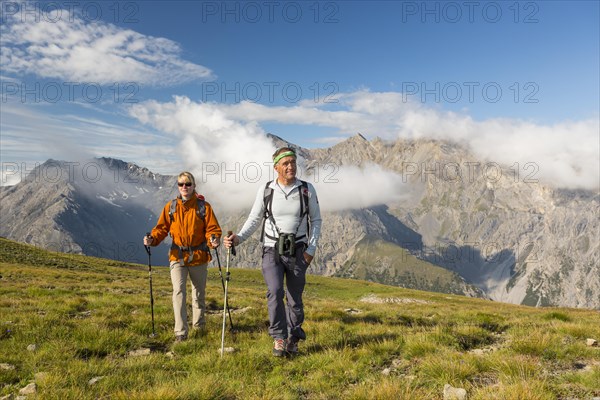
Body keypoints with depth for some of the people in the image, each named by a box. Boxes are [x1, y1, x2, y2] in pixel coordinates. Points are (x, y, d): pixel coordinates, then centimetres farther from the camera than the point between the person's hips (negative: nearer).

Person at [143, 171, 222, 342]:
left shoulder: (203, 206, -3)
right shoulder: (171, 206, 3)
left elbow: (213, 228, -5)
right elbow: (162, 227, 4)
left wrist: (214, 239, -26)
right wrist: (152, 239, -15)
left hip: (199, 257, 0)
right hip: (177, 256, 0)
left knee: (199, 293, 15)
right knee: (178, 291, -13)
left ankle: (199, 325, 37)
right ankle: (180, 333, -6)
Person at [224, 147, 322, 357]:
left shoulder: (307, 189, -2)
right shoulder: (265, 190, -1)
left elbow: (316, 220, 6)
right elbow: (254, 219, 6)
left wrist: (311, 249, -3)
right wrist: (239, 238, -9)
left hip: (297, 251, 1)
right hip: (272, 251, 0)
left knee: (295, 298, 7)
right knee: (275, 292, -18)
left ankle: (293, 339, 27)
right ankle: (279, 338, -1)